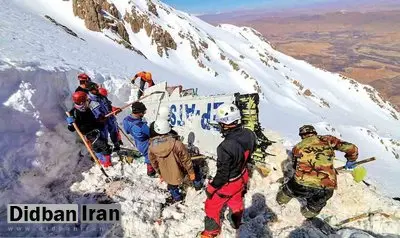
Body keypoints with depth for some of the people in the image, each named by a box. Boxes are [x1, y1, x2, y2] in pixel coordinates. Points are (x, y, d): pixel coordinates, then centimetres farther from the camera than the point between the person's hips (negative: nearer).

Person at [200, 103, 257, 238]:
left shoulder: (226, 147, -40)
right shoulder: (249, 135, -19)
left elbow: (222, 175, -28)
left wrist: (211, 188, -10)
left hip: (228, 183, -6)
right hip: (243, 177, 6)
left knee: (212, 206, 21)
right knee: (236, 200, 33)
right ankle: (237, 222, 60)